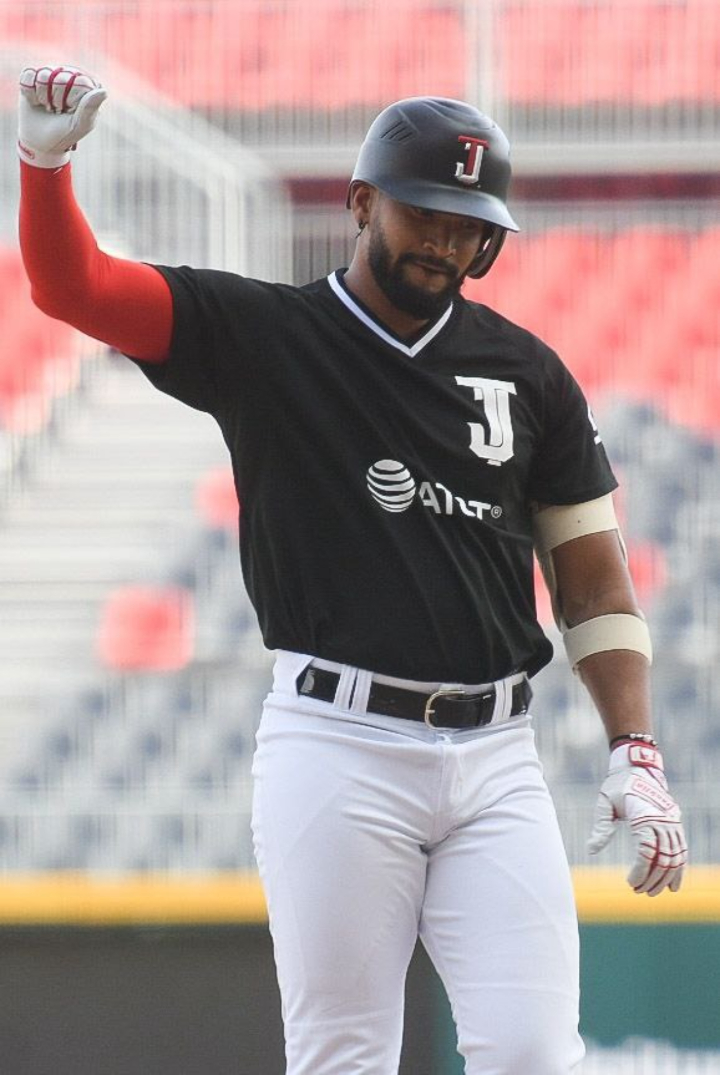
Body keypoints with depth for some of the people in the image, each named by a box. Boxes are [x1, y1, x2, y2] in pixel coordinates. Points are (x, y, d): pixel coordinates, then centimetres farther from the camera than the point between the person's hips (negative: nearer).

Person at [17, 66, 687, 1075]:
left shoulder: (527, 372, 11)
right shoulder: (262, 335, 4)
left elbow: (594, 578, 13)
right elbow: (72, 285, -6)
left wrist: (637, 755, 2)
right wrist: (47, 160, -25)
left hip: (496, 760, 3)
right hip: (339, 751, -2)